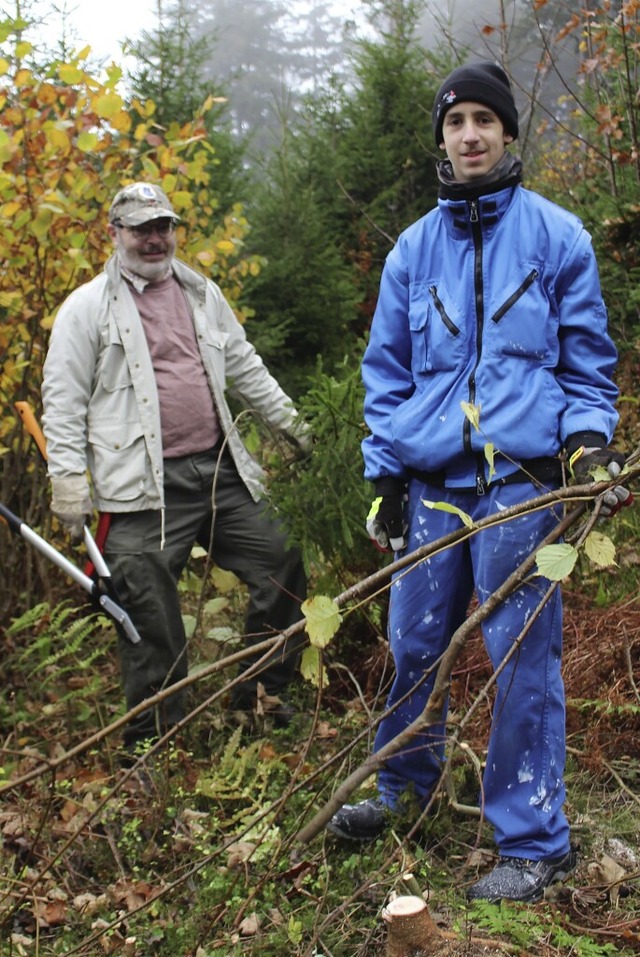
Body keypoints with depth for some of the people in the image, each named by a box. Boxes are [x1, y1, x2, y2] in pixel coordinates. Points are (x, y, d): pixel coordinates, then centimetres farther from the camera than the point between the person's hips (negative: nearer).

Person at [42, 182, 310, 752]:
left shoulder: (202, 293, 16)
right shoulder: (88, 307, 0)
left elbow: (244, 366, 25)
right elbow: (63, 401, -2)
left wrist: (288, 420, 26)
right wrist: (68, 477, -8)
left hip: (222, 470, 5)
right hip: (145, 488, -5)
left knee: (282, 570, 8)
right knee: (150, 612, -4)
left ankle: (261, 698, 25)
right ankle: (156, 738, 13)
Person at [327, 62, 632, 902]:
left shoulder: (556, 235, 4)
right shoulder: (414, 249, 12)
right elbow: (387, 368, 15)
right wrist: (384, 473, 10)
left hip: (520, 477, -3)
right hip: (431, 480, 4)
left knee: (523, 658, -1)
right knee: (413, 643, 11)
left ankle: (535, 842, 11)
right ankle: (407, 784, 35)